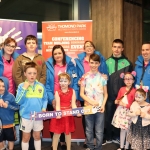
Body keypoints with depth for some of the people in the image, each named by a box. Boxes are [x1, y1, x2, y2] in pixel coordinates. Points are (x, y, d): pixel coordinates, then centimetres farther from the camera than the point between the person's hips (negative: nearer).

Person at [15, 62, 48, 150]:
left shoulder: (41, 86, -4)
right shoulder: (21, 86, -9)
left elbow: (45, 99, 4)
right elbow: (18, 101, -13)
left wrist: (44, 108, -13)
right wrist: (24, 89, -21)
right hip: (26, 116, -2)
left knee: (37, 136, 20)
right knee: (26, 137, 14)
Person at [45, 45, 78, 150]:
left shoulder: (70, 65, 0)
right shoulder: (48, 65, -3)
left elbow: (75, 82, 0)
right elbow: (46, 84, -6)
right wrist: (51, 98, -14)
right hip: (53, 100, 0)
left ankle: (63, 141, 27)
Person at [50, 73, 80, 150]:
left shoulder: (72, 91, -2)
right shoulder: (57, 92, -8)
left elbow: (73, 104, -7)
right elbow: (57, 105, -15)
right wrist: (58, 114, -32)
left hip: (69, 114, 2)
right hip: (60, 114, -2)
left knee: (68, 132, 17)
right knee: (57, 133, 4)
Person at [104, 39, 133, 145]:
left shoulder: (127, 63, 0)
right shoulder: (107, 62, 5)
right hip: (109, 95, 1)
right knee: (108, 116, 9)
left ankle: (117, 136, 25)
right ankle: (108, 137, 23)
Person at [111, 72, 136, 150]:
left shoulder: (134, 91, -12)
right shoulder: (122, 89, 4)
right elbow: (117, 99, 15)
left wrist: (125, 105, -17)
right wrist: (117, 101, -6)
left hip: (129, 112, -5)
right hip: (121, 111, 5)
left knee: (128, 130, 4)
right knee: (122, 129, 14)